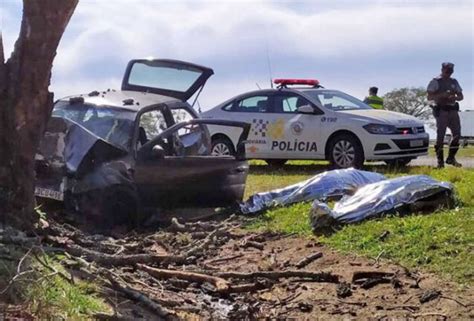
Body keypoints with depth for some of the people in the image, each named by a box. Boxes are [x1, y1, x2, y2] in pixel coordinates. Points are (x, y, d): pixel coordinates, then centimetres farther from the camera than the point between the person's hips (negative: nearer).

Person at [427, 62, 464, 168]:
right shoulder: (435, 82, 0)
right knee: (440, 136, -6)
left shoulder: (454, 82, 16)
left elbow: (461, 96, 15)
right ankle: (440, 161, -2)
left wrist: (454, 97, -7)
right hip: (441, 111, -6)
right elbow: (429, 97, -7)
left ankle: (451, 158, 13)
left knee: (457, 134, 1)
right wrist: (442, 95, -22)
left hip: (453, 111, 6)